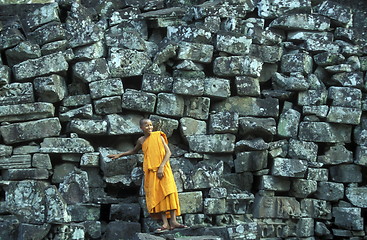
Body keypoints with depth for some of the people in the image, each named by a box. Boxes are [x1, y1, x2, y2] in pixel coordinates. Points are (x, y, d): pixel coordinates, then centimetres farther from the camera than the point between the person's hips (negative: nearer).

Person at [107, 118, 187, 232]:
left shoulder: (158, 136, 2)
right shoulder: (141, 140, 12)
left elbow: (168, 152, -3)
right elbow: (134, 151, 33)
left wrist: (161, 167, -13)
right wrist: (119, 155, 29)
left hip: (163, 169, -2)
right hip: (150, 171, 3)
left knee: (169, 191, -15)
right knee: (157, 195, -7)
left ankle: (173, 221, -17)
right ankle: (165, 223, -11)